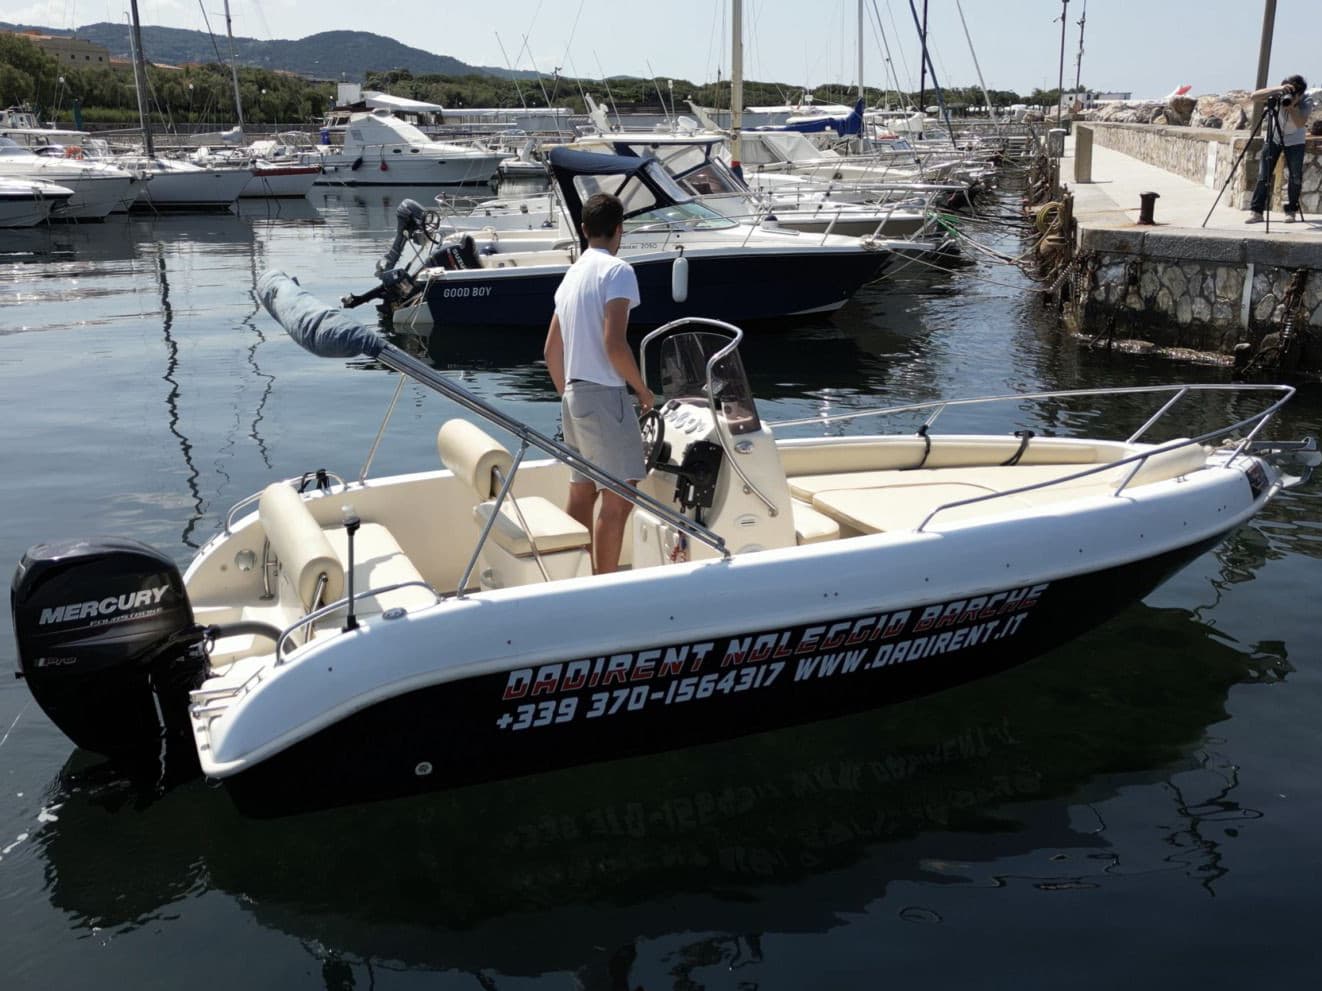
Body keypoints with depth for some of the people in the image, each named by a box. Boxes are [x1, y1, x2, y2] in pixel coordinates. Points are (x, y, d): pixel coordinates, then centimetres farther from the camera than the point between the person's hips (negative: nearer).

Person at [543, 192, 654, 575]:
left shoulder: (571, 274, 16)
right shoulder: (617, 270, -10)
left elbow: (551, 351, 18)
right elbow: (614, 344, -20)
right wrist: (643, 390, -7)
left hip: (574, 396, 9)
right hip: (604, 395, -9)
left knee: (581, 495, 13)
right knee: (618, 498, -6)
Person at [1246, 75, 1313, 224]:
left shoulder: (1306, 102, -21)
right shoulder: (1278, 94, -20)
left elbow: (1300, 123, -33)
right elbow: (1254, 96, -33)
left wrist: (1291, 106, -43)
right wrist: (1277, 89, -43)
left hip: (1295, 142, 0)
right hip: (1273, 138, 0)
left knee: (1295, 177, -5)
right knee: (1263, 175, -8)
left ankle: (1291, 211, 7)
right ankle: (1256, 211, -6)